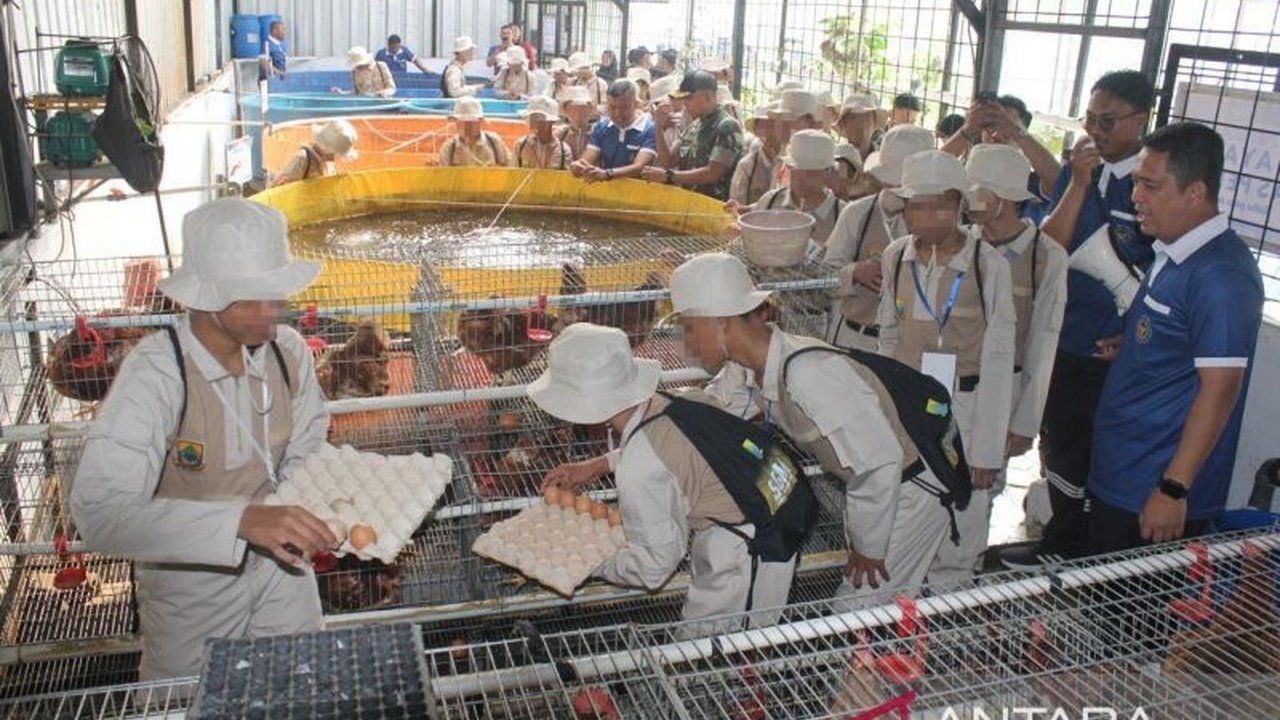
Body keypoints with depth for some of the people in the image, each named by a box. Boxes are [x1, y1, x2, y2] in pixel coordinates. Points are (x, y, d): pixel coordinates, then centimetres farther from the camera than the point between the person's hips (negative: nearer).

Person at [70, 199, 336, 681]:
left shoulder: (288, 351, -15)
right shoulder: (154, 374, -29)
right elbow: (99, 513, -37)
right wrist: (241, 519, -47)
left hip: (277, 562, 3)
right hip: (189, 579, -3)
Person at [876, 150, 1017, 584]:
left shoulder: (988, 264, -11)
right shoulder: (896, 257, 1)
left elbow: (998, 360, -8)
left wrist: (987, 450, -9)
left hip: (965, 407, -3)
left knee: (959, 536, 3)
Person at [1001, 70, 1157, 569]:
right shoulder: (1077, 170, 5)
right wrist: (1078, 182, -14)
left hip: (1119, 354, -5)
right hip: (1066, 340, 6)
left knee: (1100, 461, 8)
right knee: (1061, 448, 18)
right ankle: (1062, 547, 36)